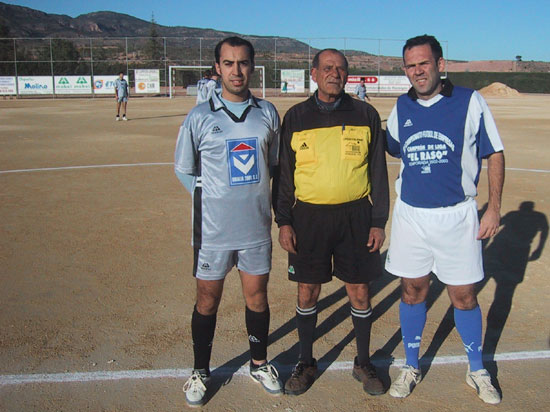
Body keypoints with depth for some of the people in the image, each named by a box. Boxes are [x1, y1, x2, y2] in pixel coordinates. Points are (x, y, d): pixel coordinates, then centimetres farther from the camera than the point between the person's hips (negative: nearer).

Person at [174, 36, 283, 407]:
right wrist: (218, 193, -1)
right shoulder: (200, 117, -5)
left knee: (257, 295, 14)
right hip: (213, 228, -2)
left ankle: (259, 363, 36)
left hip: (256, 226, 2)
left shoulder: (268, 113, 3)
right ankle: (201, 372, 30)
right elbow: (185, 170, 4)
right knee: (208, 299, 10)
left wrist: (250, 190, 2)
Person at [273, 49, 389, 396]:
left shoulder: (366, 115, 3)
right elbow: (283, 173, 6)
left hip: (355, 216, 0)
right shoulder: (296, 117, 3)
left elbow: (378, 171, 5)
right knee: (307, 292, 8)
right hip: (309, 217, 0)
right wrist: (283, 221, 0)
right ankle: (306, 363, 28)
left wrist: (379, 221, 1)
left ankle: (363, 363, 28)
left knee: (360, 293, 7)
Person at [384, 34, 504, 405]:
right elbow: (390, 149, 19)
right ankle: (412, 367, 28)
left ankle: (477, 370, 28)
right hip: (410, 214, 3)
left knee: (464, 294, 6)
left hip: (456, 215, -2)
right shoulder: (402, 108, 4)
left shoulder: (470, 102, -6)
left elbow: (495, 154, -1)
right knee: (413, 291, 10)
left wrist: (494, 207, -5)